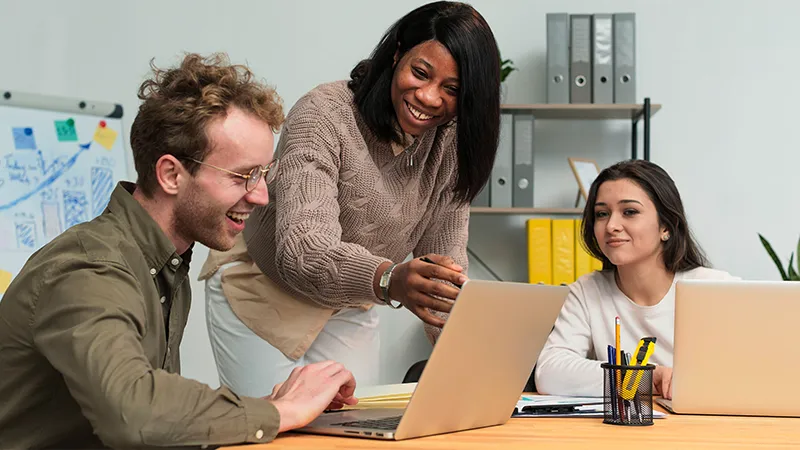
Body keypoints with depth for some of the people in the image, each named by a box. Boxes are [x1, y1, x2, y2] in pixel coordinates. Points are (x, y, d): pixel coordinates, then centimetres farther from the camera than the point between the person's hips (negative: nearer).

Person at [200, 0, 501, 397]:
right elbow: (302, 250, -41)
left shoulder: (450, 142, -10)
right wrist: (389, 280, -60)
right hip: (262, 293, -5)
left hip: (349, 305, 5)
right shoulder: (323, 117, -28)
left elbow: (445, 260, -7)